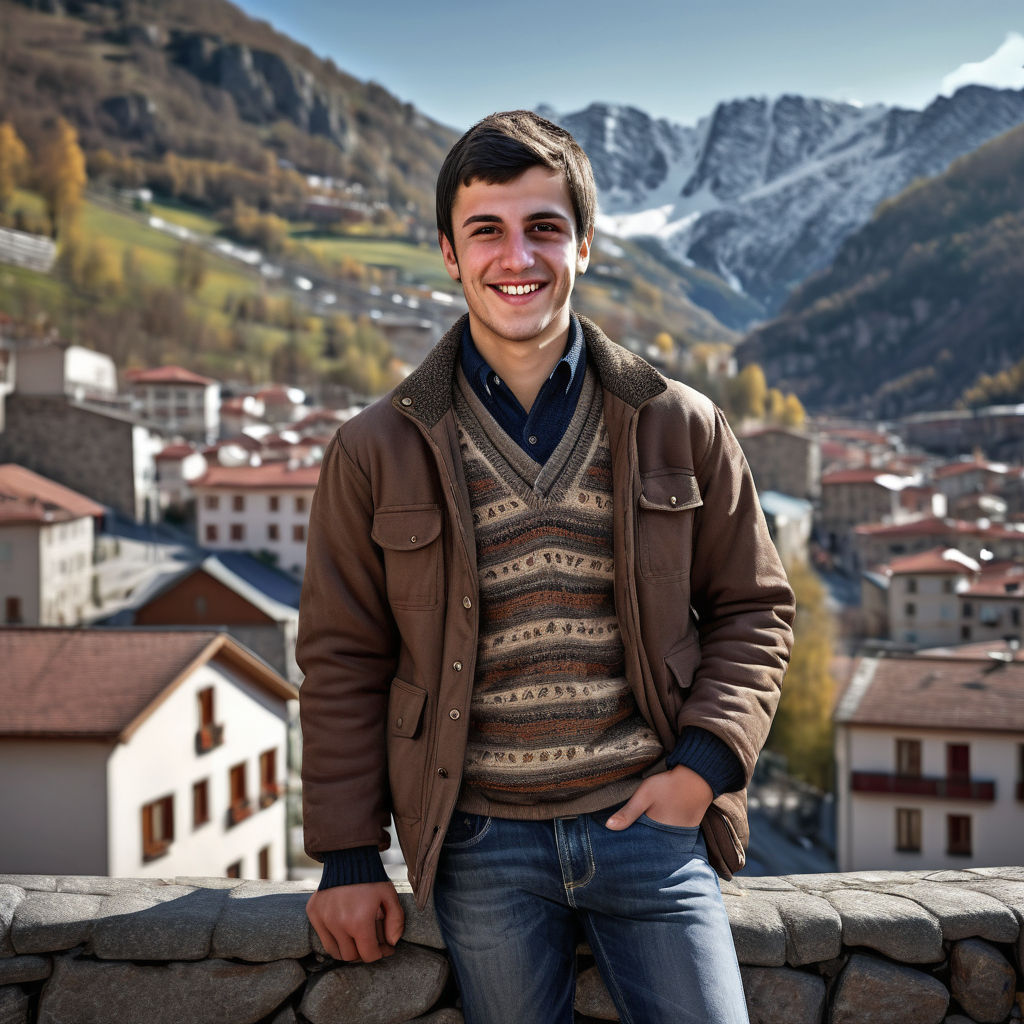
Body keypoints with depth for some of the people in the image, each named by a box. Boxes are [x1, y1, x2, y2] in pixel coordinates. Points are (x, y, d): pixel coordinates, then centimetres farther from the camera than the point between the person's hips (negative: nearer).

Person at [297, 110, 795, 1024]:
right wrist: (347, 856, 2)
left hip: (648, 819, 1)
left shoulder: (680, 429, 2)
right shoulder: (376, 452, 0)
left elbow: (753, 607, 9)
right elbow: (343, 658, 4)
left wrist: (705, 762, -4)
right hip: (481, 841, 0)